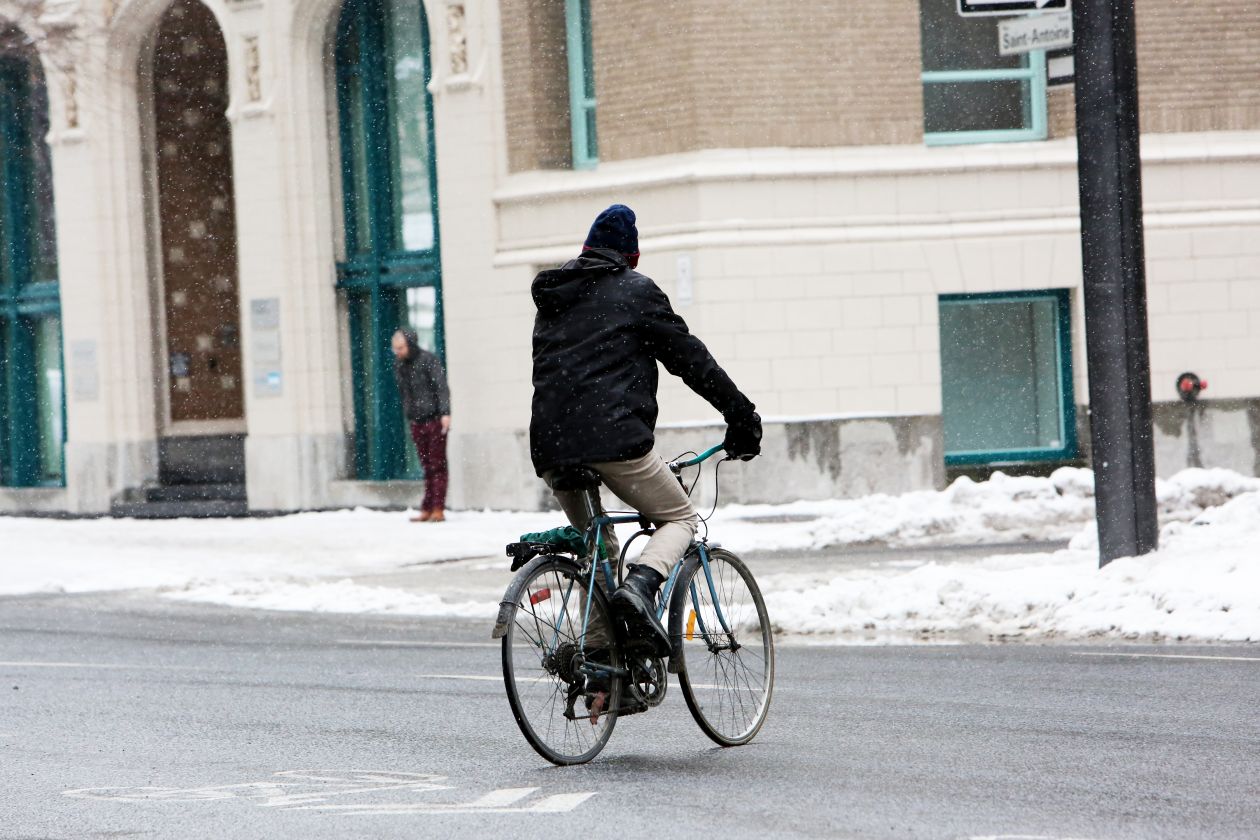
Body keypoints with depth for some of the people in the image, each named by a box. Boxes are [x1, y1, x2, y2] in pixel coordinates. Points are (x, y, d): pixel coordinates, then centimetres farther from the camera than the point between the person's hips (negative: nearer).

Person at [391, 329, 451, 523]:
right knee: (427, 467, 6)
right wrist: (408, 415, 15)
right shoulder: (398, 364, 9)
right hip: (416, 422, 6)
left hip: (434, 419, -6)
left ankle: (438, 509, -6)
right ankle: (427, 510, 6)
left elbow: (442, 386, -14)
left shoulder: (427, 360, -10)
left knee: (437, 465, -5)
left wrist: (445, 413, -23)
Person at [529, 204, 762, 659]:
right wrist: (741, 415, 11)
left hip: (550, 446, 6)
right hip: (613, 437, -6)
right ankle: (639, 585, -18)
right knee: (681, 518, 11)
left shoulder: (551, 297, 24)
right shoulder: (635, 291, 5)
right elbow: (690, 357, 5)